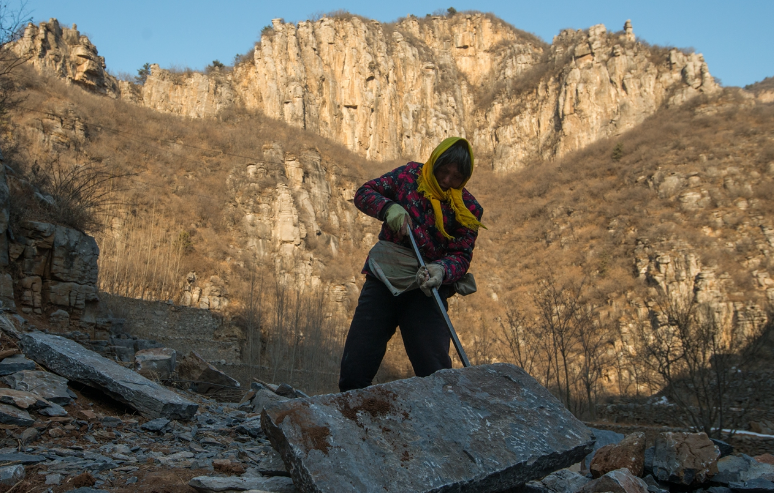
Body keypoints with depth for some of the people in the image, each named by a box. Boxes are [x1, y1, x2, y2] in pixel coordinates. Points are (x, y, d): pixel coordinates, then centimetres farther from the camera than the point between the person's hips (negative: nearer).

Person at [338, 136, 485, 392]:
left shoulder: (468, 209, 1)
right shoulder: (409, 175, 5)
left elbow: (461, 256, -4)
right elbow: (364, 193, 4)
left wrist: (441, 270, -27)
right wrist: (388, 207, -18)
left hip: (426, 289, -1)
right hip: (383, 278, 1)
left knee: (436, 375, -12)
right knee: (353, 374, -2)